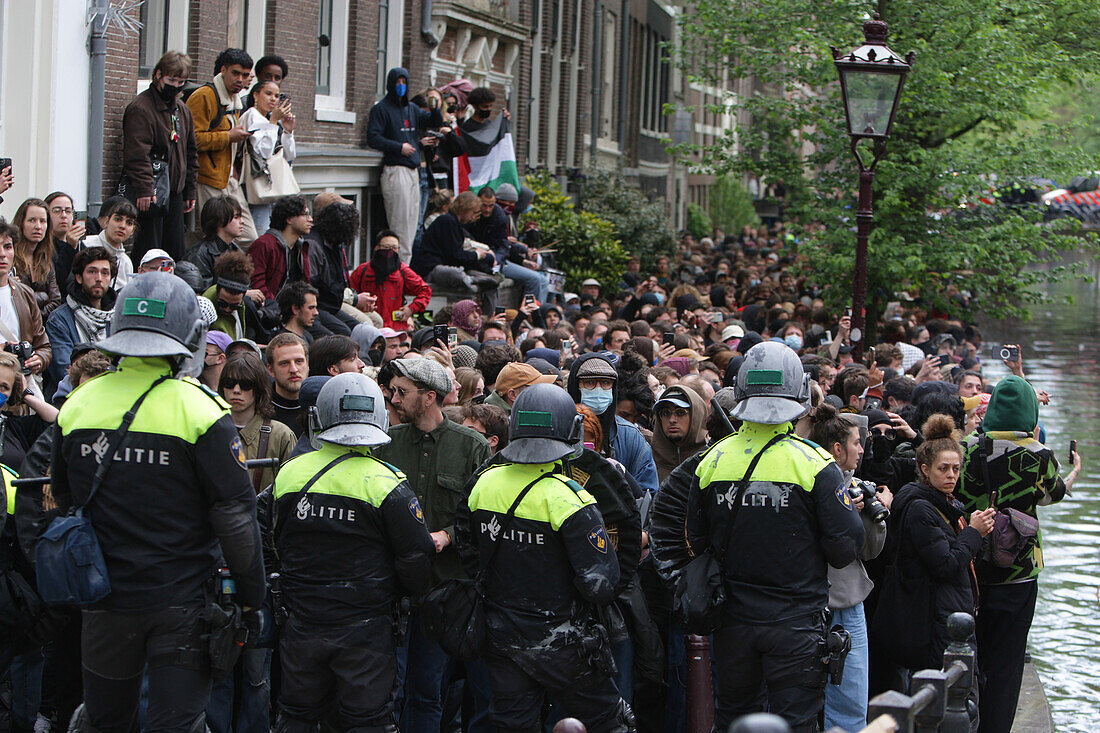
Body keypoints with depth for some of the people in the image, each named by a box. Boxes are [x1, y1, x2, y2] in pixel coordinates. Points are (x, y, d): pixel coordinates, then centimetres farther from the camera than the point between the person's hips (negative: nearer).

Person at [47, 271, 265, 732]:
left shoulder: (77, 405, 1)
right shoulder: (199, 410, -13)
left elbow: (63, 501, 14)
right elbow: (235, 516, -12)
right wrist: (250, 598, -3)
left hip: (104, 602, 3)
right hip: (182, 600, -3)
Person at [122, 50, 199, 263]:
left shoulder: (183, 110, 16)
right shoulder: (141, 108, -11)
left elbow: (191, 154, 23)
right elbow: (137, 154, -19)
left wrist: (191, 190, 19)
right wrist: (145, 190, -26)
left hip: (175, 193, 8)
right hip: (151, 195, -8)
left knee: (176, 253, 8)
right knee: (149, 254, -9)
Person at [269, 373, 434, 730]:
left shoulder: (289, 474, -2)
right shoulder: (387, 485, -14)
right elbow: (416, 558, -11)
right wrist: (400, 594, 11)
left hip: (301, 627, 3)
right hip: (364, 629, -3)